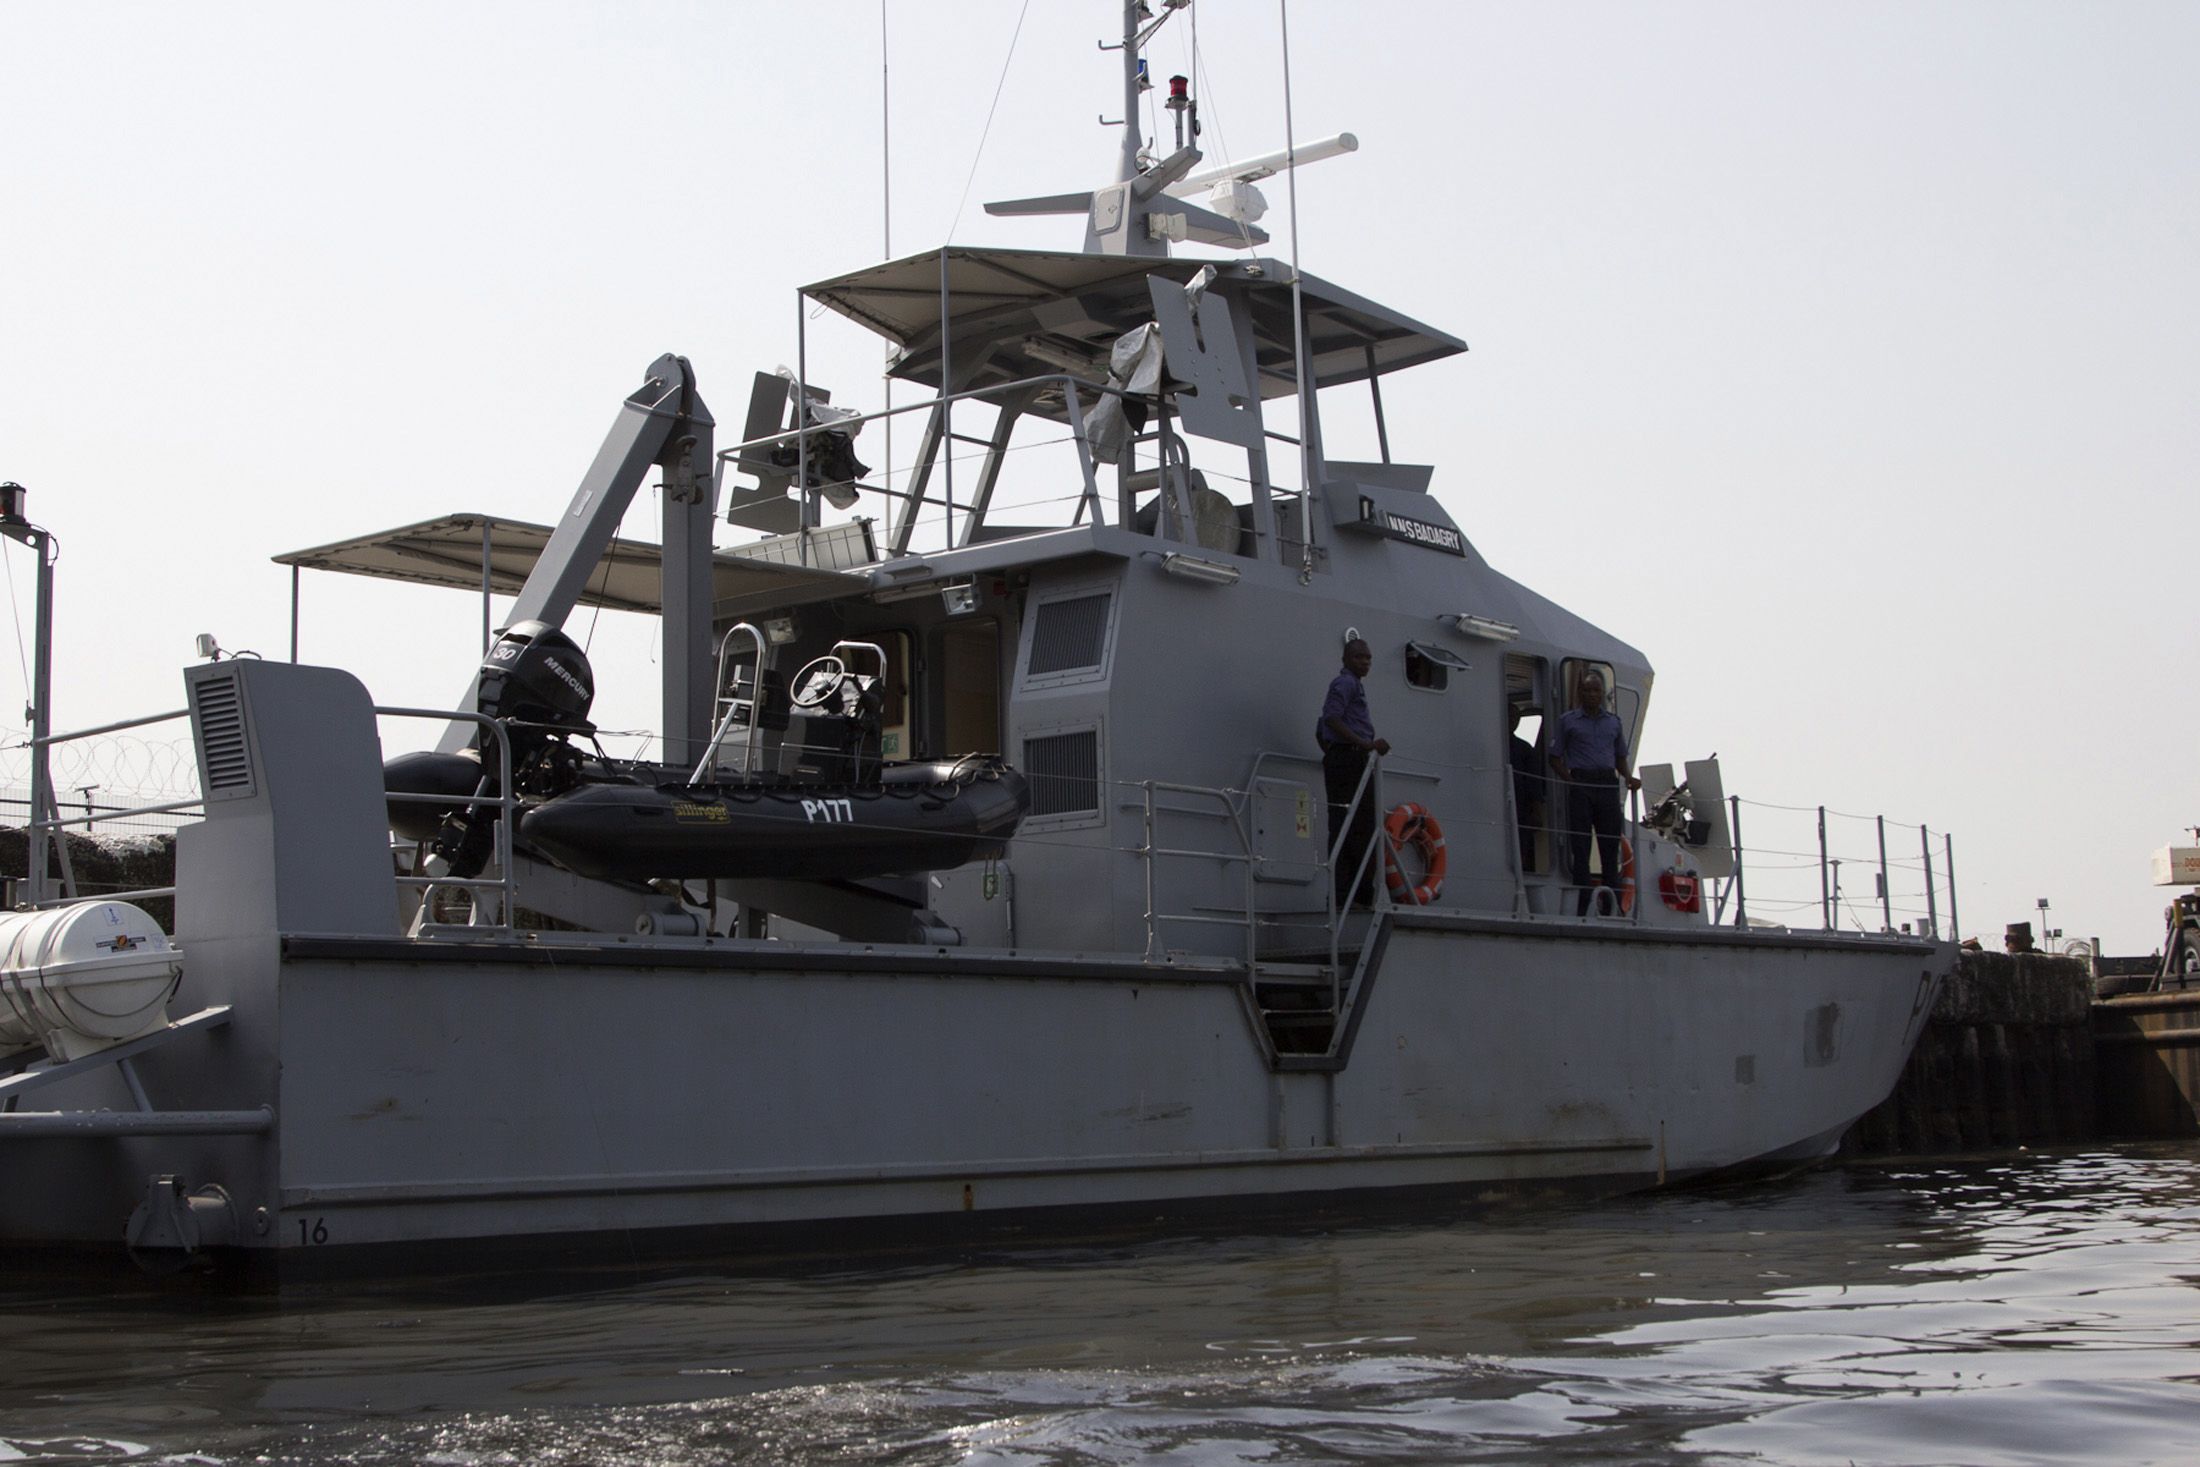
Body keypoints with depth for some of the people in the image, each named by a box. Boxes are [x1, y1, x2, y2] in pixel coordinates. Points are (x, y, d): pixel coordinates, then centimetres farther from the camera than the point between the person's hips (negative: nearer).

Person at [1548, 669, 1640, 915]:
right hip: (1581, 784, -3)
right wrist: (1570, 780, -9)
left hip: (1607, 784, 3)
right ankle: (1583, 904, -4)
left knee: (1610, 844, 2)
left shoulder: (1613, 721, 17)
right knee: (1580, 845, -5)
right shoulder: (1568, 720, 8)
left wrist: (1628, 778, 5)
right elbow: (1555, 758, 6)